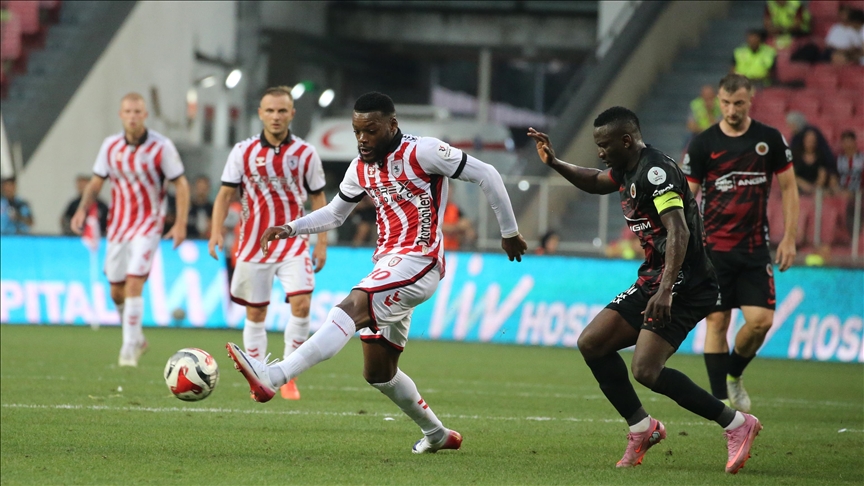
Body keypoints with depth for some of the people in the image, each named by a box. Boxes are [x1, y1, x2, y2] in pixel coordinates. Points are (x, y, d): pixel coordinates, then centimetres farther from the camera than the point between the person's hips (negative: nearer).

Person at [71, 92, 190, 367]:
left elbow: (181, 184, -5)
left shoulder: (162, 146, -10)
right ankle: (136, 338, 30)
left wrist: (181, 224, -12)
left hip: (148, 224, -4)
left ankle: (130, 347, -7)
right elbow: (96, 182, 9)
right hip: (118, 224, 4)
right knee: (117, 291, 7)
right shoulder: (110, 146, 1)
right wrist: (82, 209, -7)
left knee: (134, 284, -16)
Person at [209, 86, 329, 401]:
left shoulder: (306, 154, 1)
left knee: (301, 304, -17)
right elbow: (225, 194, 2)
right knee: (255, 313, 5)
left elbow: (318, 199, 8)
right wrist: (217, 231, -12)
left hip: (294, 242, -1)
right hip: (254, 242, 1)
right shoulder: (243, 152, 0)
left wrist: (322, 243, 3)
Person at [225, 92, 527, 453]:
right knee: (378, 373, 10)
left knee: (352, 307, -31)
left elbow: (486, 176, -2)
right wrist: (288, 229, 12)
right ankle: (437, 434, 31)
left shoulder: (422, 152, -7)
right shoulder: (361, 169, 14)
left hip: (418, 261, -9)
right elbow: (334, 214, 29)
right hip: (387, 268, 9)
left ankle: (272, 377, -48)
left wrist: (509, 232, 3)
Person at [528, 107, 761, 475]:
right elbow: (596, 183, 38)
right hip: (652, 280, 10)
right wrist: (554, 164, 24)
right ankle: (642, 427, 14)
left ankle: (736, 424, -11)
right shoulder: (628, 170, 14)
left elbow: (679, 232, -28)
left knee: (646, 371, -22)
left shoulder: (656, 171, -17)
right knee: (591, 344, 5)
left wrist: (666, 291, -38)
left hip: (684, 283, -10)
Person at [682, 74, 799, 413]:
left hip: (755, 248, 1)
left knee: (761, 320, -8)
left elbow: (788, 188, 9)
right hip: (714, 246, -1)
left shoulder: (771, 140, 2)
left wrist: (789, 238, 1)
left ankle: (733, 374, 20)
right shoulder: (703, 144, -2)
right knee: (717, 322, -2)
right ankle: (720, 400, 4)